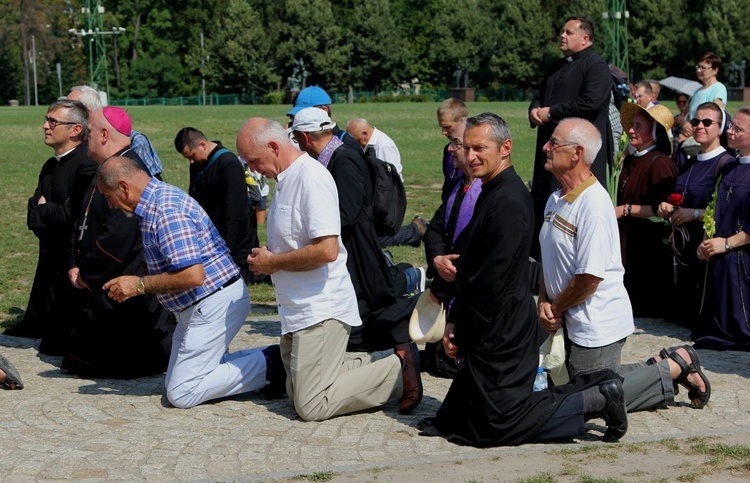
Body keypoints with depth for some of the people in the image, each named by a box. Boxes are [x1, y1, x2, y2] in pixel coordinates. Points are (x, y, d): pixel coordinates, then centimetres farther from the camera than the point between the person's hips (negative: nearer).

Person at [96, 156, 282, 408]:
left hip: (215, 303, -11)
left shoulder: (166, 210, -23)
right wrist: (133, 286, 12)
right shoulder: (161, 197, 11)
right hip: (196, 307, 11)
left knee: (182, 394, -10)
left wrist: (140, 284, -19)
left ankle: (267, 365, -4)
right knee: (174, 383, 15)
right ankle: (267, 358, 11)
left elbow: (193, 275, -29)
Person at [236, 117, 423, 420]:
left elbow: (326, 250, -27)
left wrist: (273, 263, -14)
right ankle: (385, 361, 16)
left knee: (311, 406, -11)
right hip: (298, 311, 10)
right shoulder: (286, 179, 13)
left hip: (321, 310, -10)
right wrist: (266, 257, 4)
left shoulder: (311, 178, -18)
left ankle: (399, 369, 0)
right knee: (298, 394, 15)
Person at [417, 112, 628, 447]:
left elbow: (492, 281, -23)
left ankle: (597, 398, 1)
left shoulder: (508, 202, -21)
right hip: (494, 329, 10)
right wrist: (455, 321, 9)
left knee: (502, 422, -5)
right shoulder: (493, 193, 11)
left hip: (500, 332, -10)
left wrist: (463, 332, -12)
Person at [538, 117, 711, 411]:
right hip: (574, 320, 9)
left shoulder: (593, 204, -22)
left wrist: (555, 308, -10)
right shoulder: (557, 199, 8)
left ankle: (675, 366, 7)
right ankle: (667, 366, 23)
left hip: (596, 324, -9)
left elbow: (590, 277, -24)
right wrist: (544, 301, -2)